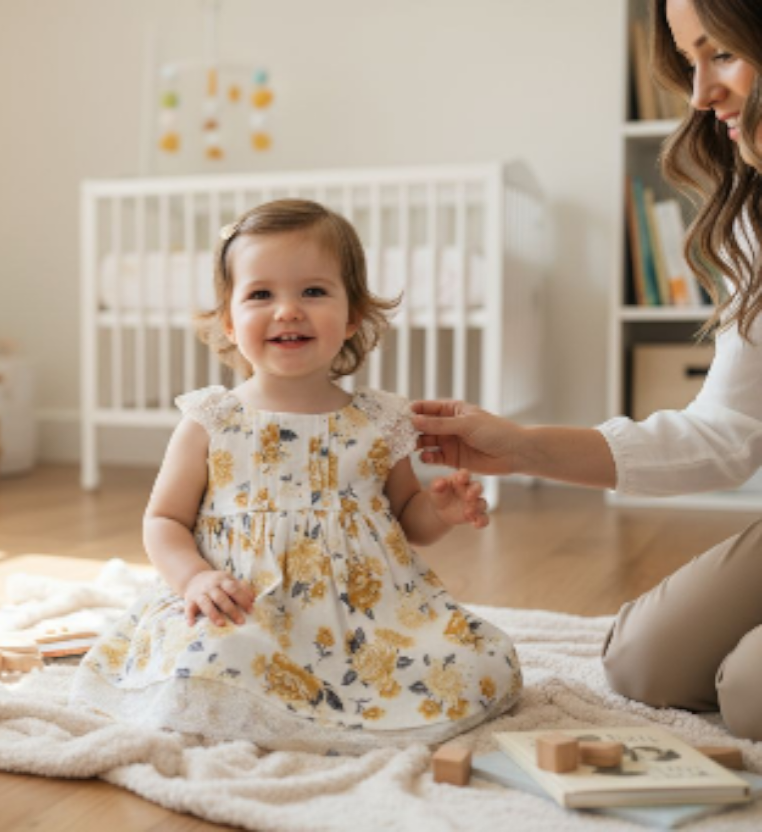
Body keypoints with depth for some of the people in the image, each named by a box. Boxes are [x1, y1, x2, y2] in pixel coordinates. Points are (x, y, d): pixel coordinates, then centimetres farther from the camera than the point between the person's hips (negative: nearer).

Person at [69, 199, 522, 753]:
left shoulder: (379, 422, 7)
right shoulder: (210, 425, 2)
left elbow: (405, 515, 19)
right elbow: (164, 521, 6)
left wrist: (438, 512, -3)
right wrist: (195, 577, -13)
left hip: (373, 609, 3)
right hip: (246, 615, -2)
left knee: (486, 667, -15)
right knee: (198, 675, -34)